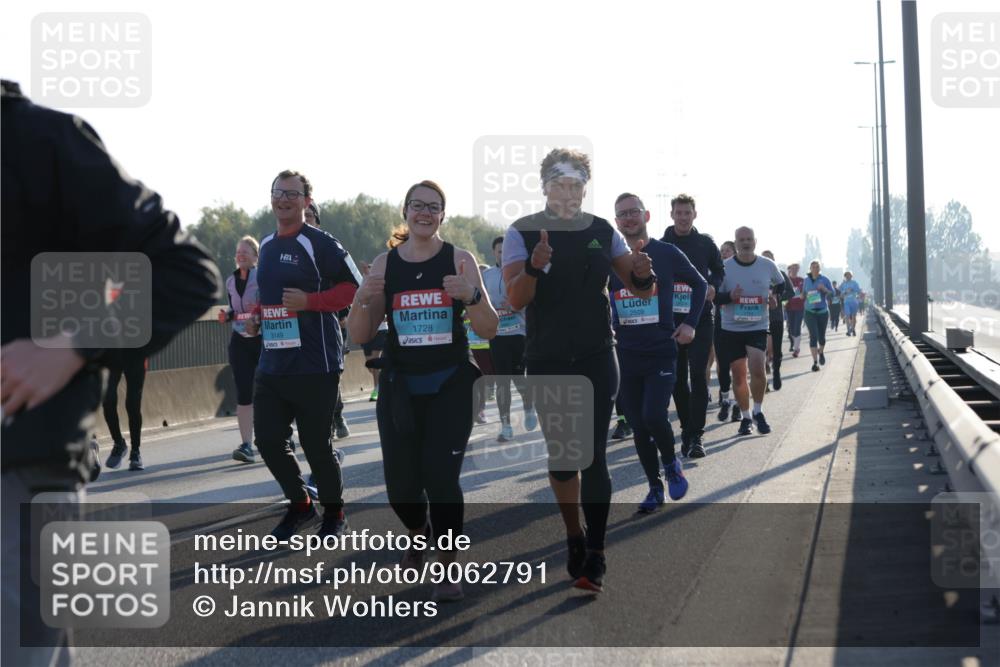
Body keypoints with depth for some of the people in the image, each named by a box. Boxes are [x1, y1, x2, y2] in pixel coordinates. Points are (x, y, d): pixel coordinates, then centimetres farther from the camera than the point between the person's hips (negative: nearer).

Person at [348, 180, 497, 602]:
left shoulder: (459, 260, -2)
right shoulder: (384, 265, 3)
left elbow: (489, 331, -5)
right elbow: (360, 336, 4)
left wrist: (472, 296, -24)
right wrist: (363, 299, -16)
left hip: (451, 384, -2)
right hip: (399, 385, 2)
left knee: (441, 476, -12)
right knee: (400, 481, 5)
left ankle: (447, 567, 5)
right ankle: (418, 535, 38)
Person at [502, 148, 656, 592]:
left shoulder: (603, 232, 3)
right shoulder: (522, 233, -4)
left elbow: (640, 290, 4)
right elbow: (515, 299, -15)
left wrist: (642, 275, -20)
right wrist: (534, 267, -35)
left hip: (597, 359, 0)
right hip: (547, 362, 0)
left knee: (593, 456, -6)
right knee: (560, 455, 7)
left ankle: (595, 556, -5)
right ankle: (574, 539, 25)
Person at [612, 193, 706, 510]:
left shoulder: (667, 254, -2)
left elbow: (699, 284, 11)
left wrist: (690, 323, 2)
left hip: (661, 354, -3)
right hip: (625, 356, 3)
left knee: (653, 415, -19)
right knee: (638, 427, 4)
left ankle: (671, 465, 10)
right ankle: (655, 488, 18)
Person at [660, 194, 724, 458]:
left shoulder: (705, 242, 5)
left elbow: (718, 270, 15)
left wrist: (713, 286, -4)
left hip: (700, 318, -1)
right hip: (671, 318, 1)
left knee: (698, 375, -9)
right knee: (678, 378, 5)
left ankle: (695, 436, -10)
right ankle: (687, 431, 17)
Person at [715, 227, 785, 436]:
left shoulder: (768, 266, 1)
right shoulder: (725, 267, -3)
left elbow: (782, 285, 19)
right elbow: (713, 297, -1)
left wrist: (774, 297, -2)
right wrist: (729, 296, -20)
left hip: (758, 327, -1)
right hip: (731, 328, 1)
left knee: (757, 368, -18)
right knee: (738, 374, 5)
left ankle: (758, 411, 4)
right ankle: (746, 417, 20)